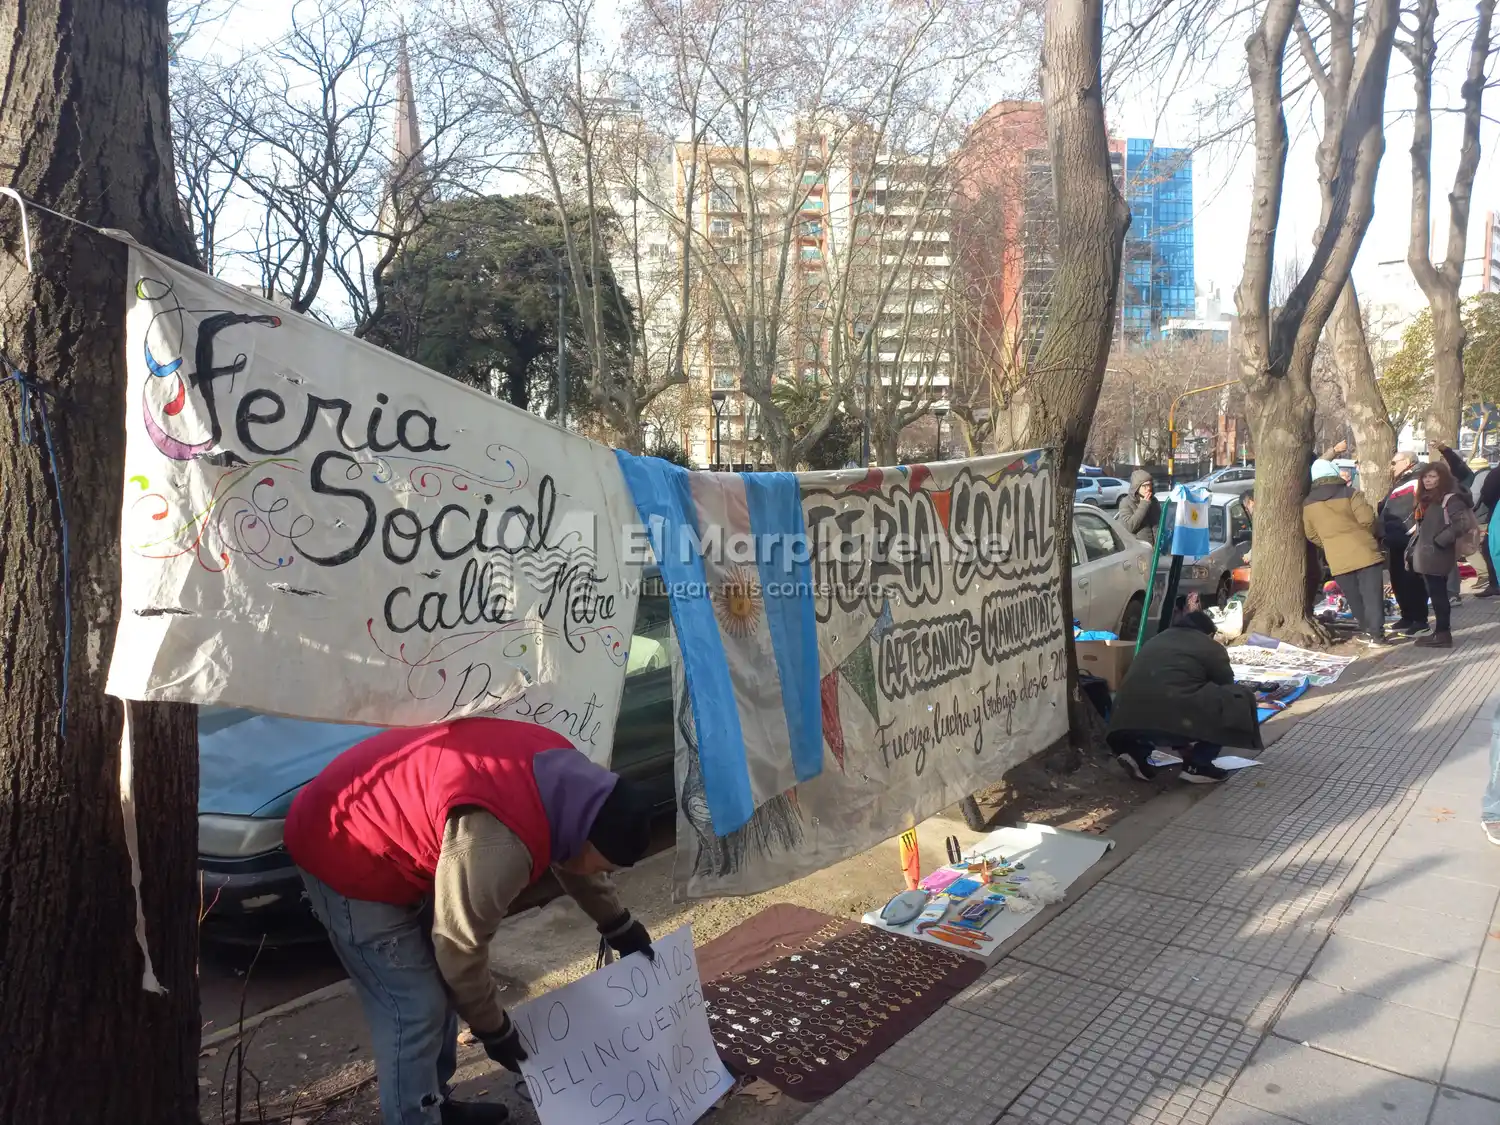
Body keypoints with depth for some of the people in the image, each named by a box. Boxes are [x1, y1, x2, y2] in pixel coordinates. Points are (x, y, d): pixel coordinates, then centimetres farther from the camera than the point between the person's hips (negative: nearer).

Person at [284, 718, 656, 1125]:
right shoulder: (496, 846, -36)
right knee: (415, 1009, -5)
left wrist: (620, 927, 21)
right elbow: (460, 951, -21)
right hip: (345, 852, -9)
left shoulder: (559, 771, -9)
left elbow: (570, 855, 12)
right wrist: (496, 1031, -4)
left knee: (438, 984, 18)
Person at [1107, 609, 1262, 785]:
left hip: (1130, 721, 6)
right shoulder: (1212, 648, 16)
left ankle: (1137, 751, 12)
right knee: (1239, 698, 14)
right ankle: (1198, 765, 11)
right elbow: (1226, 691, 25)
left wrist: (1182, 747, 49)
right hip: (1175, 720, -6)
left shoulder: (1155, 640, 31)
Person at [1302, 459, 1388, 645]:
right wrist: (1368, 534, 10)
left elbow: (1311, 534, 12)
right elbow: (1366, 518, -11)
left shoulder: (1308, 503, 9)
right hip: (1364, 551, -3)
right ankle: (1376, 633, -7)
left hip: (1338, 558, 3)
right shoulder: (1349, 493, -3)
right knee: (1372, 594, -2)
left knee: (1354, 598, 14)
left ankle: (1368, 630, 19)